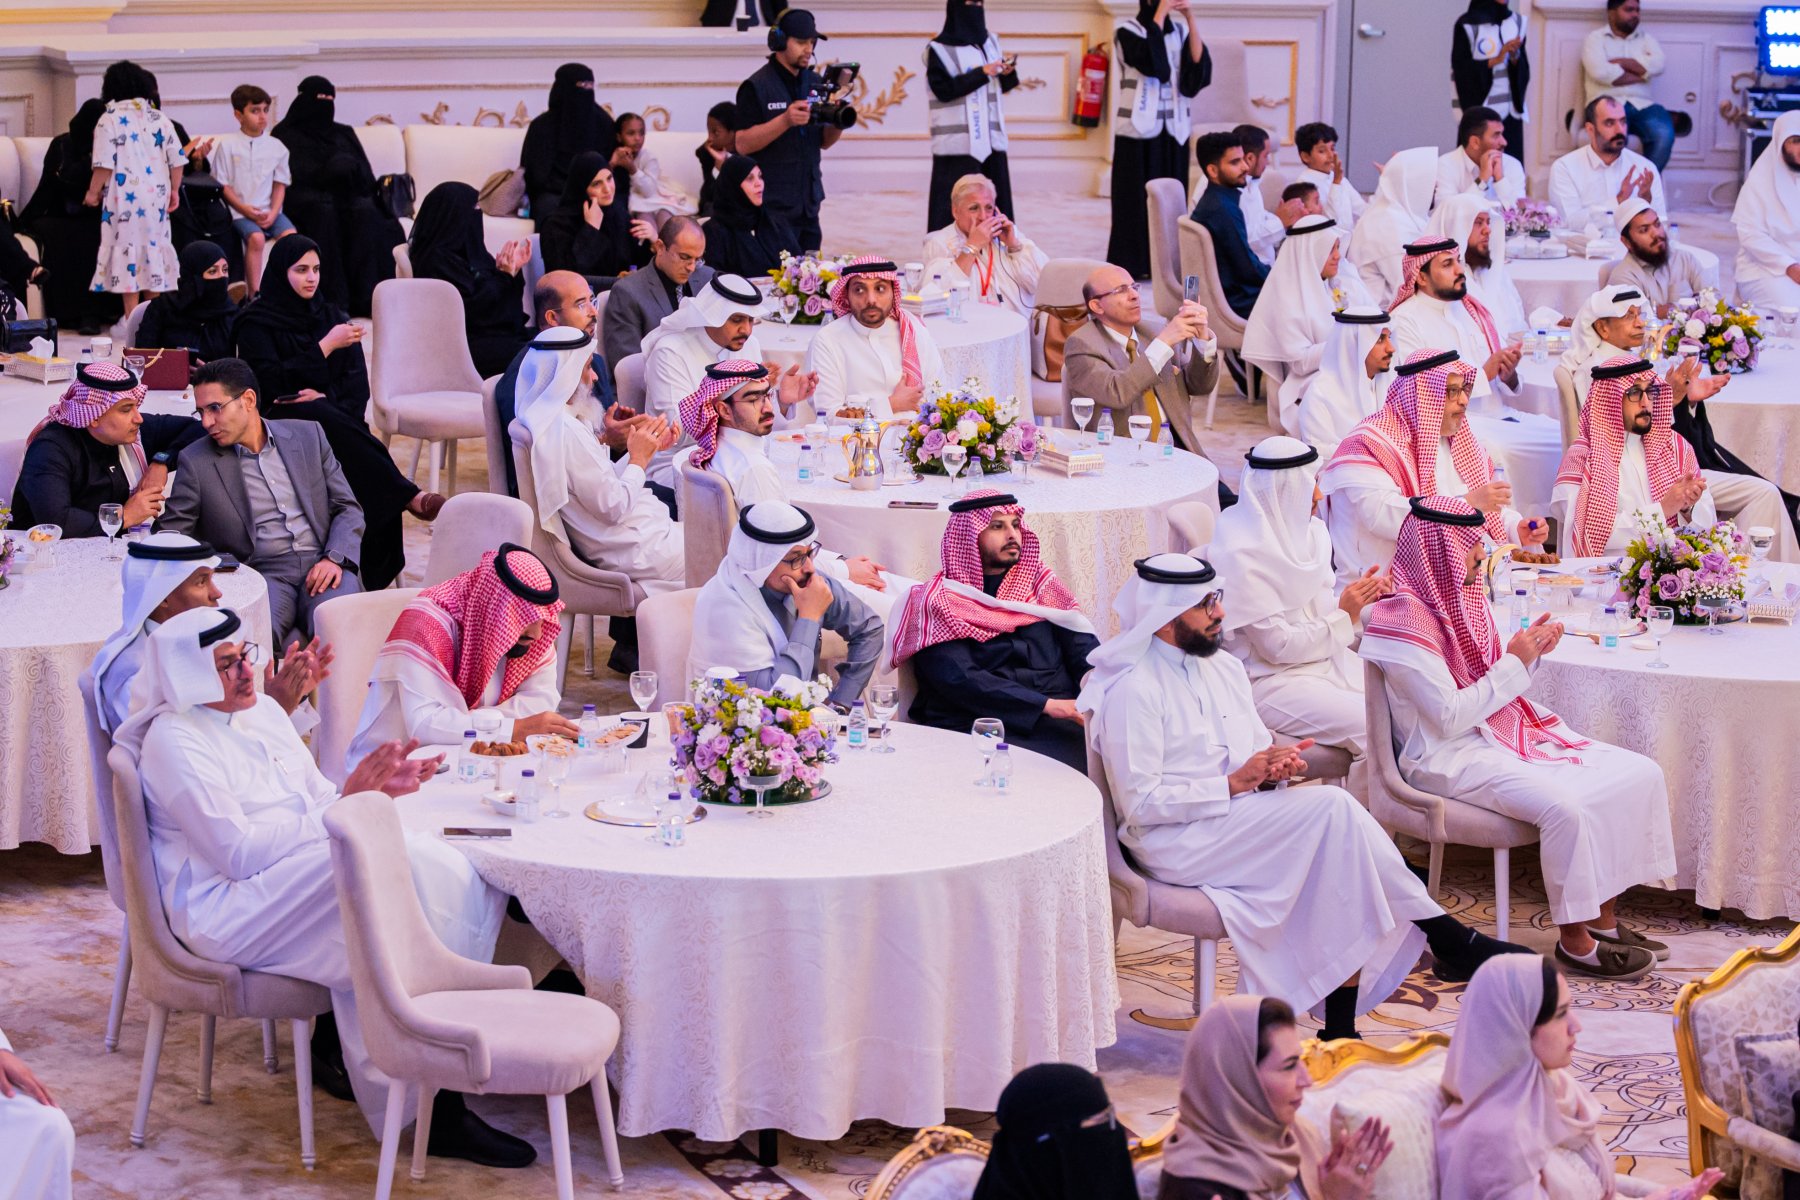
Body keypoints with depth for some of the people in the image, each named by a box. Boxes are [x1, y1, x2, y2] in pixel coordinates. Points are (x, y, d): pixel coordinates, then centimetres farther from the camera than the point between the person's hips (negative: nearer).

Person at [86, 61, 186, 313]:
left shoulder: (110, 120, -6)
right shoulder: (160, 119, 6)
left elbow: (104, 164, -11)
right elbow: (177, 160, 6)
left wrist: (93, 192, 1)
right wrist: (174, 190, 17)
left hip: (124, 199, -4)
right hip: (155, 198, 4)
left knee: (127, 253, 0)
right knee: (153, 250, 13)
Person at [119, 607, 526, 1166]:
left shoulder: (262, 710, 17)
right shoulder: (175, 740, -10)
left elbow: (319, 799, 21)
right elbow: (238, 854, -16)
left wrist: (378, 787, -2)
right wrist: (344, 806, -17)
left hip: (309, 871, 8)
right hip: (225, 909, -8)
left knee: (451, 873, -18)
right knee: (401, 868, -30)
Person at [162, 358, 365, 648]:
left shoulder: (308, 435, 14)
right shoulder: (195, 461, 8)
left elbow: (347, 507, 16)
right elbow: (170, 536, 9)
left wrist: (335, 558, -6)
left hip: (321, 569, 1)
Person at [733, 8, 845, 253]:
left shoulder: (816, 83, 11)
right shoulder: (756, 87, -7)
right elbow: (743, 144, -13)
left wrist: (838, 123, -6)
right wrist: (786, 121, -24)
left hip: (809, 205, 6)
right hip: (773, 206, -6)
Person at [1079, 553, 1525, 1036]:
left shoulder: (1224, 668, 14)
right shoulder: (1133, 688, -12)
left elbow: (1259, 747, 20)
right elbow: (1140, 803, -16)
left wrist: (1275, 765, -5)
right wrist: (1233, 783, -18)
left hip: (1240, 818, 8)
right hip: (1173, 842, -8)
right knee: (1332, 808, -23)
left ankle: (1340, 1028, -16)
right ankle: (1447, 938, -13)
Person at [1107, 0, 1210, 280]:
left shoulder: (1179, 30, 7)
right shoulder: (1127, 31, -4)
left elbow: (1199, 68, -6)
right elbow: (1150, 61, -22)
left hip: (1174, 128, 4)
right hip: (1139, 128, -4)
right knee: (1137, 196, -4)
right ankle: (1132, 264, 0)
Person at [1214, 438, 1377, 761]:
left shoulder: (1305, 531, 5)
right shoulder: (1242, 557, -20)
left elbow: (1318, 609, 12)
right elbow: (1277, 646, -19)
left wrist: (1361, 597, -8)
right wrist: (1344, 615, -17)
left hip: (1322, 659, 8)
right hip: (1267, 682, -8)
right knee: (1372, 724, -22)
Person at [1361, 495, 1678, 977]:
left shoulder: (1461, 596, 10)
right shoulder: (1406, 620, -17)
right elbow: (1451, 717, -20)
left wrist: (1531, 653, -1)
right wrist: (1515, 662, -14)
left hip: (1502, 733, 10)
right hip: (1452, 757, -9)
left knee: (1642, 774, -3)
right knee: (1564, 805, -32)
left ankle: (1603, 920, 3)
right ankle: (1574, 941, -14)